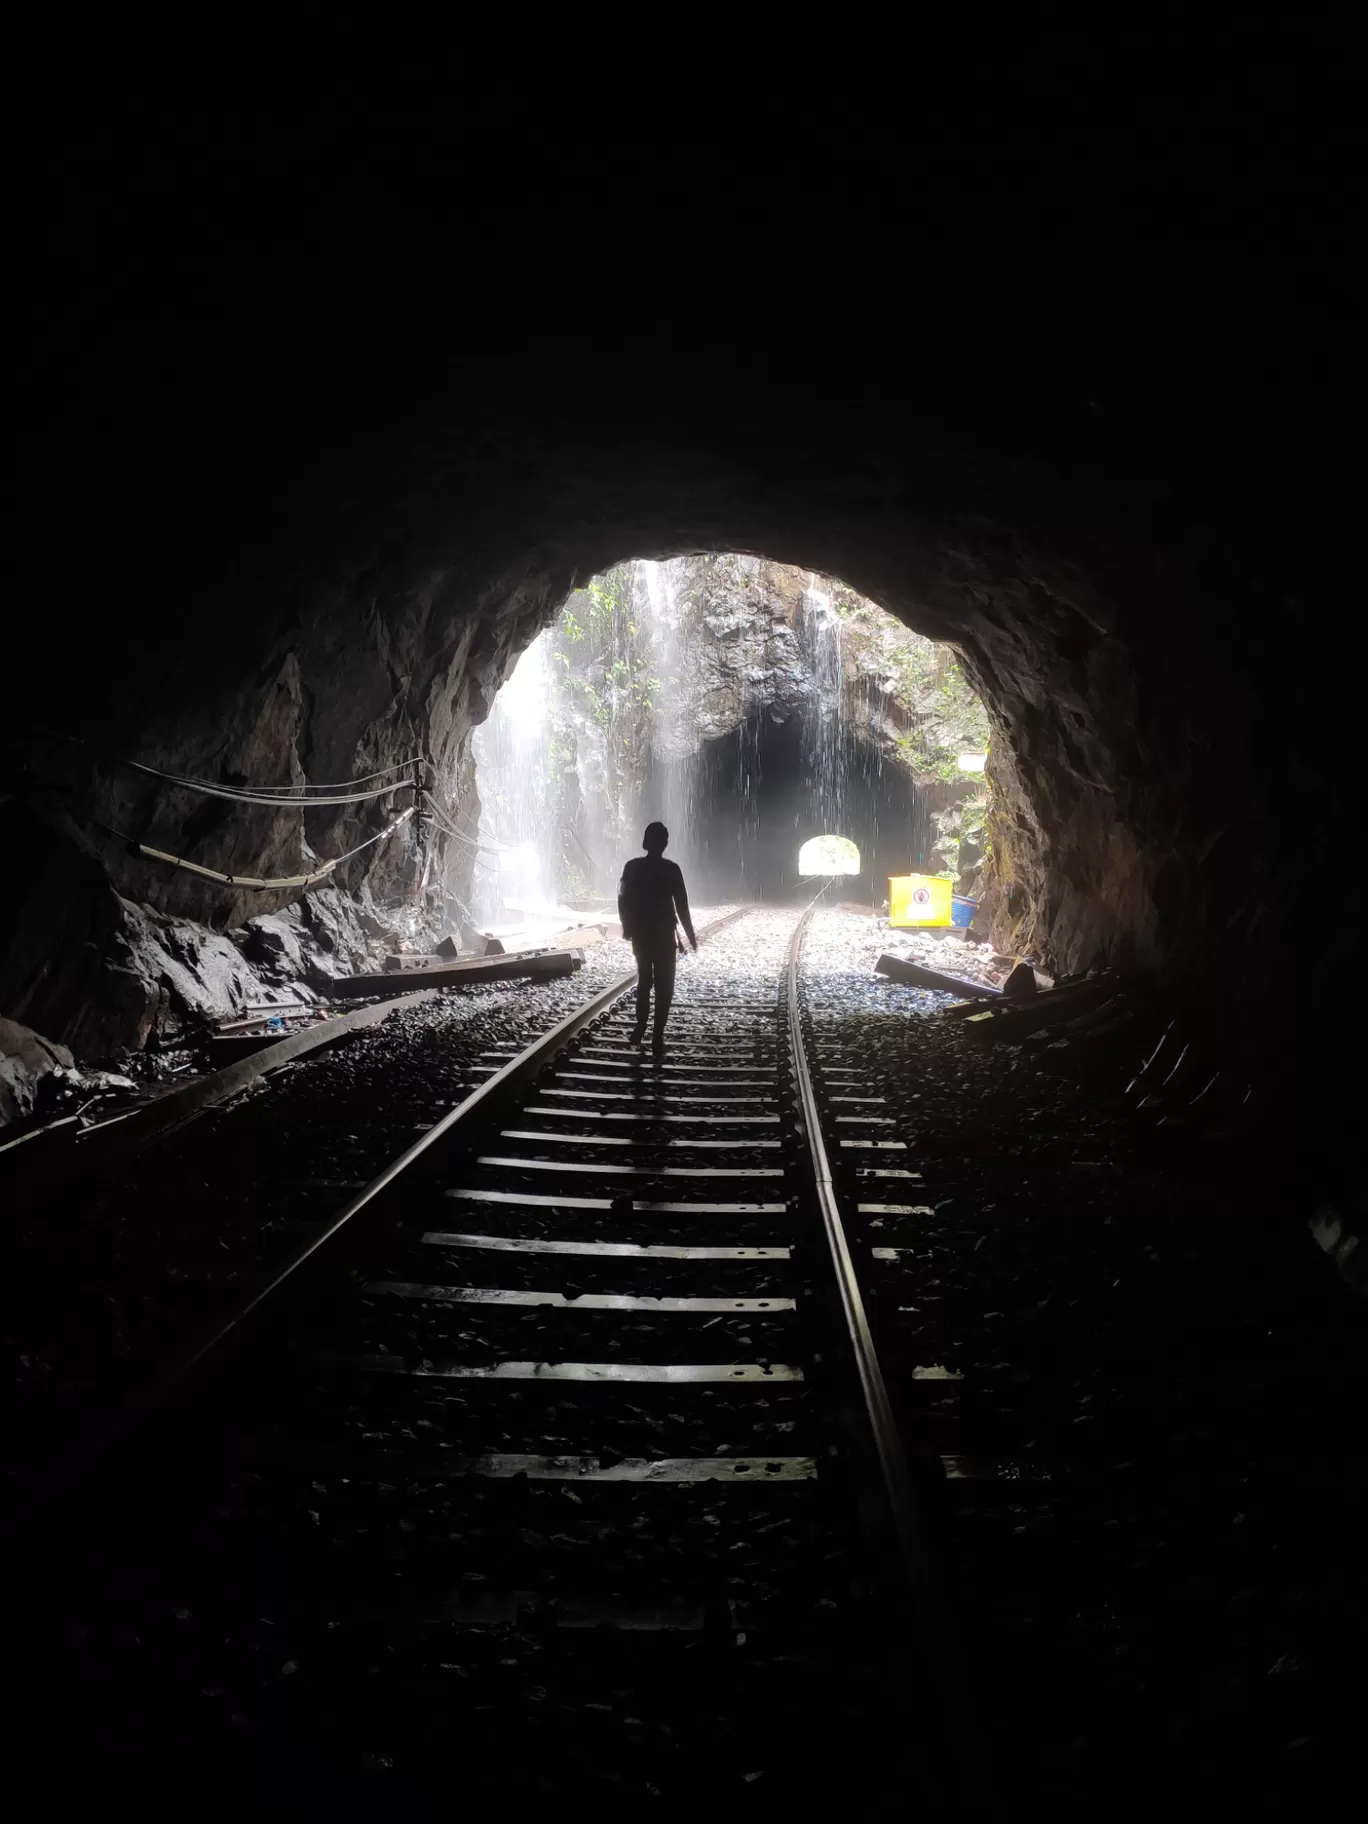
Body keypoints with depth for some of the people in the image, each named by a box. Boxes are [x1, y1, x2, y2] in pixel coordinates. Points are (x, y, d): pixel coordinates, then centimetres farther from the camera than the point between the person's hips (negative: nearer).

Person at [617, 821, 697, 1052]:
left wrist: (627, 927, 16)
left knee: (644, 979, 22)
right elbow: (681, 906, -10)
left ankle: (640, 1029, 20)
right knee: (663, 986, 4)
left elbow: (623, 900, 1)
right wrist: (691, 936, 0)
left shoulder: (632, 867, -3)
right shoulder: (671, 869, -12)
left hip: (640, 934, 3)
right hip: (663, 935, -3)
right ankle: (658, 1038, 0)